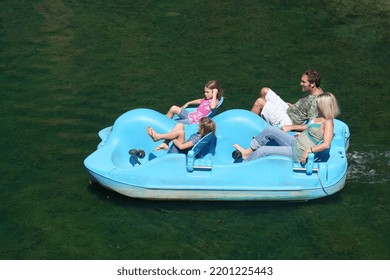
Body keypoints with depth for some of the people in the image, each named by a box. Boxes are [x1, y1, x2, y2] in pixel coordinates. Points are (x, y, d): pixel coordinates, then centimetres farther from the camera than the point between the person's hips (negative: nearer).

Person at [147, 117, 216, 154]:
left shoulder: (198, 139, -27)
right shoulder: (200, 134, 0)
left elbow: (181, 146, -29)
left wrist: (172, 138, -16)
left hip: (176, 151, -10)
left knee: (180, 132, -31)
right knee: (180, 125, 6)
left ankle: (158, 137, -12)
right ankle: (165, 144, -1)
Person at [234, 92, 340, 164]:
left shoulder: (328, 122, -21)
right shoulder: (321, 117, 7)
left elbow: (326, 144, -32)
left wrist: (309, 150, -37)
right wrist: (291, 127, 24)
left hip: (299, 153, -9)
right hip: (295, 143, 9)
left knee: (262, 151, -12)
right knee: (270, 129, 2)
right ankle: (247, 152, 12)